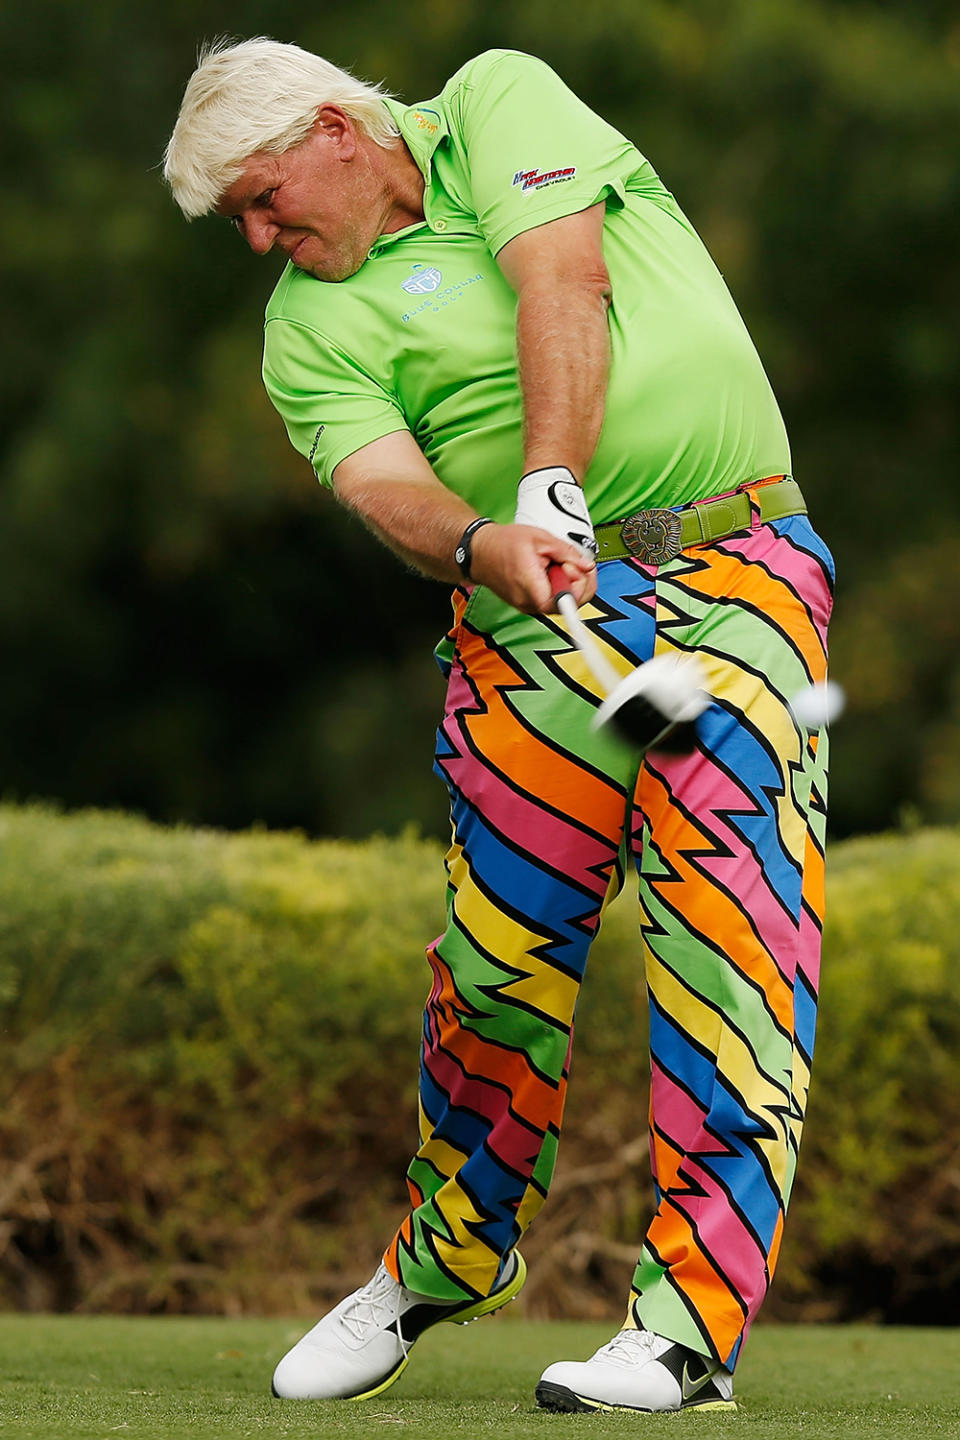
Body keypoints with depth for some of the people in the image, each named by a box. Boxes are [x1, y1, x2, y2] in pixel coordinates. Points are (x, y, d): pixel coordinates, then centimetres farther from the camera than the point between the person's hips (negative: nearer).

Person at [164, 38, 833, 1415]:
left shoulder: (500, 102, 7)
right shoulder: (309, 324, 8)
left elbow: (563, 282, -9)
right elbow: (382, 482, -8)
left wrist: (549, 491, -20)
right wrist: (483, 546, -30)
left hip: (738, 580, -2)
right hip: (533, 617, 2)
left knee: (731, 938, -15)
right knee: (501, 951, -2)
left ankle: (691, 1322, -17)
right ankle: (451, 1255, 24)